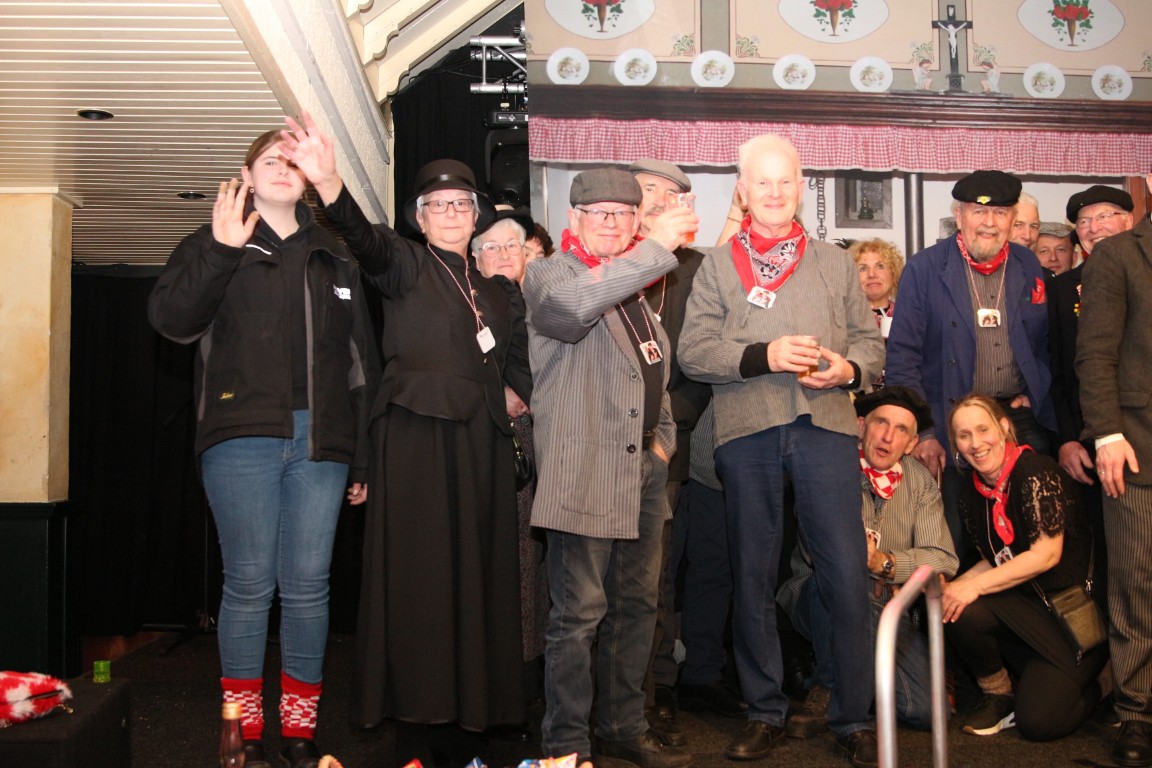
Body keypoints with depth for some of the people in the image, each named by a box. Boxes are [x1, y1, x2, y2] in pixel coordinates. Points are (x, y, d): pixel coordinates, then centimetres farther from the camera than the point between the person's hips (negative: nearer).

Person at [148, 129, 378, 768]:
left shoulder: (333, 258, 18)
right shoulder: (216, 246, 12)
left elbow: (361, 363, 16)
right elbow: (171, 318, -5)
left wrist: (361, 459, 12)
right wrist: (221, 250, -14)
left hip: (319, 443, 2)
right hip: (242, 436, -2)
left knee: (308, 585, 1)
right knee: (249, 583, -2)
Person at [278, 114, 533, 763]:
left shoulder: (498, 288, 18)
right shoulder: (407, 265, 3)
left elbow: (522, 355, 28)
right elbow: (366, 238, -19)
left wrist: (519, 394, 8)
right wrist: (329, 183, -38)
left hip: (482, 443, 5)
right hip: (416, 437, -5)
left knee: (479, 575, 5)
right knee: (418, 572, -6)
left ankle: (470, 713, 13)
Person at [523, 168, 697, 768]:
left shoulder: (636, 286, 20)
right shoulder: (549, 273, -4)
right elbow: (571, 305, -30)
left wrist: (663, 435, 15)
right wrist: (657, 247, -29)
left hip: (644, 467, 8)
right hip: (585, 469, -8)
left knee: (637, 605, 14)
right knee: (580, 612, -6)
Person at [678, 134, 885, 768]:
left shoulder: (835, 263, 18)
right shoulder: (717, 265, 12)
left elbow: (870, 339, 14)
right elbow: (693, 350, 1)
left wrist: (848, 367, -7)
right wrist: (762, 356, -12)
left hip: (825, 426, 0)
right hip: (747, 430, 0)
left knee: (846, 574, -4)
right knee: (753, 577, 7)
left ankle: (853, 717, 9)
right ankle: (763, 712, 20)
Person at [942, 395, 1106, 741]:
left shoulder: (1035, 471, -17)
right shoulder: (972, 494, 4)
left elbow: (1047, 553, -21)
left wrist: (974, 586, -24)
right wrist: (953, 586, -10)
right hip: (1023, 606, 6)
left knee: (1037, 722, -16)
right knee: (955, 611, -25)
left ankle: (1085, 685, 19)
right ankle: (997, 695, 2)